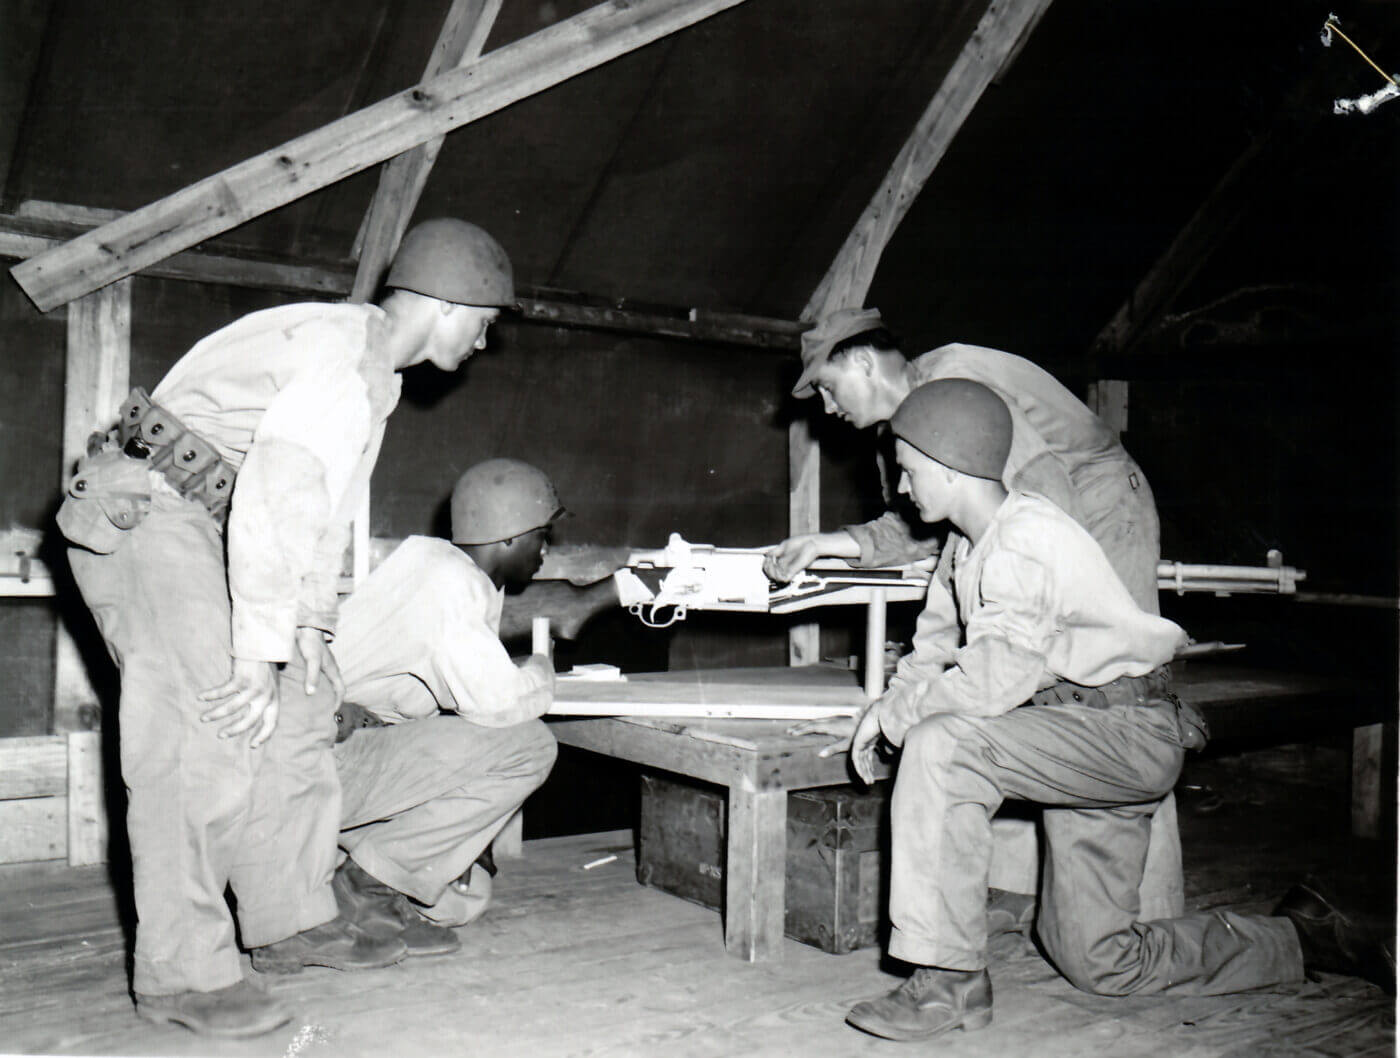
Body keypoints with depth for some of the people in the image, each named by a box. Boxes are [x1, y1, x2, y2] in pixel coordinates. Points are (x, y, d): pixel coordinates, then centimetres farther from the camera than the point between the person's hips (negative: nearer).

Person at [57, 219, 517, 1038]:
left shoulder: (374, 373, 14)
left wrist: (308, 624, 9)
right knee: (206, 735, -16)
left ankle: (293, 922, 16)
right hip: (146, 511, -10)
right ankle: (180, 975, -8)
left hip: (202, 530, 10)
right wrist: (261, 653, -29)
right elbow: (277, 493, -29)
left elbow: (330, 501, 15)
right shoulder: (344, 349, -20)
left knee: (298, 711, 8)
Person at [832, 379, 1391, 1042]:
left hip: (1130, 732, -10)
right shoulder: (967, 549, 10)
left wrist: (895, 711, -16)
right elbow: (936, 651, 18)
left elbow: (993, 681, -29)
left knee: (942, 745, -28)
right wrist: (892, 701, -1)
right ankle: (1300, 939, 29)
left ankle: (951, 982, -18)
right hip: (1085, 747, 10)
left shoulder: (1027, 539, -20)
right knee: (1096, 962, 12)